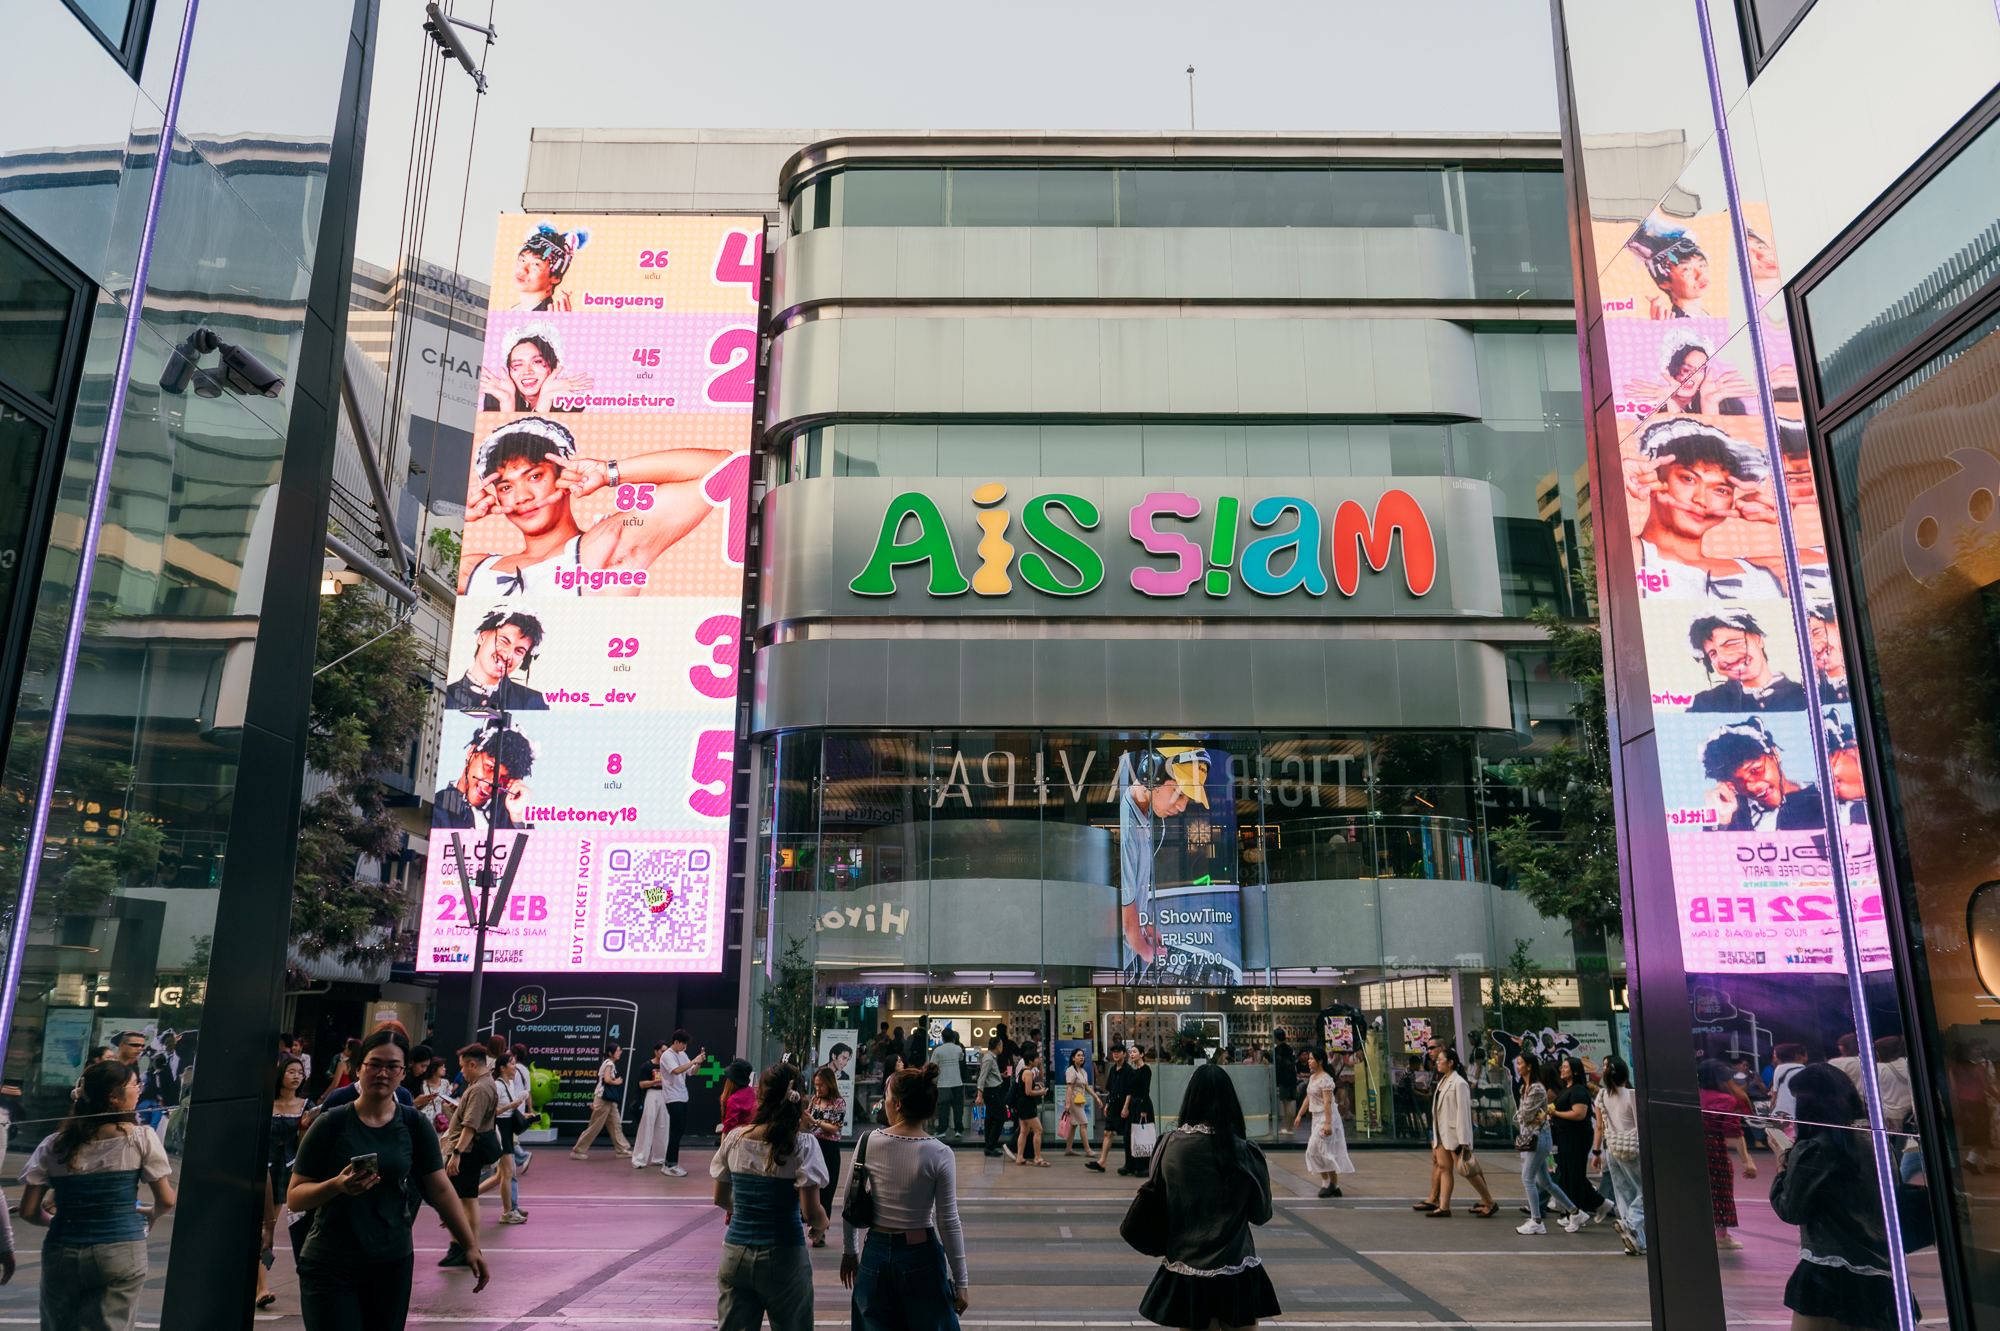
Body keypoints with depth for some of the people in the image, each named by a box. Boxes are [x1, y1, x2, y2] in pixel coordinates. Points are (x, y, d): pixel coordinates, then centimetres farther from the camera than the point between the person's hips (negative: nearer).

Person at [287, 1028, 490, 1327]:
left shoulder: (414, 1125, -2)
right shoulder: (331, 1124, -9)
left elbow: (440, 1190, -1)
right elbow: (294, 1198, -7)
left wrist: (471, 1246, -5)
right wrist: (337, 1185, -27)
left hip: (392, 1263, 3)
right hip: (329, 1267, -2)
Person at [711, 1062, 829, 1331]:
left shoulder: (734, 1138, -2)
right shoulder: (803, 1145, -13)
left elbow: (720, 1199, 10)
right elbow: (812, 1212, -14)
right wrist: (821, 1227, 8)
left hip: (735, 1255, 3)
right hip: (783, 1257, -3)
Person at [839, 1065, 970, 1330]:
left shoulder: (869, 1143, -8)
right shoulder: (939, 1154, -14)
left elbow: (850, 1205, 1)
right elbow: (948, 1222, -11)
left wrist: (849, 1251, 15)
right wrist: (960, 1282, -3)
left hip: (876, 1252, 2)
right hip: (921, 1254, -2)